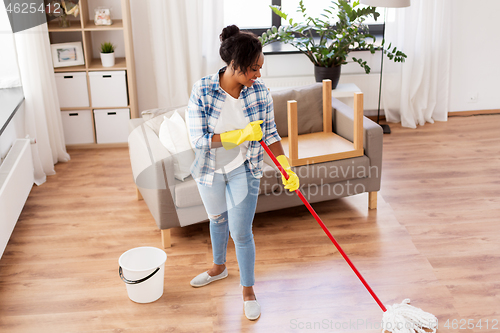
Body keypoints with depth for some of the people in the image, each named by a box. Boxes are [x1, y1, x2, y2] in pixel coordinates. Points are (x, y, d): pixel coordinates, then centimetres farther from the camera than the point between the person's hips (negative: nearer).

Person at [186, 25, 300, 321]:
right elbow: (199, 139, -23)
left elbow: (270, 133, -6)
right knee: (217, 220, 24)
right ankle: (219, 267, 52)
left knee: (241, 232, 1)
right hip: (210, 170, 1)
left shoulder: (260, 92, -16)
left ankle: (248, 289, 24)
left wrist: (287, 168, -16)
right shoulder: (202, 91, -22)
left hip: (244, 171, -1)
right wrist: (240, 135, -29)